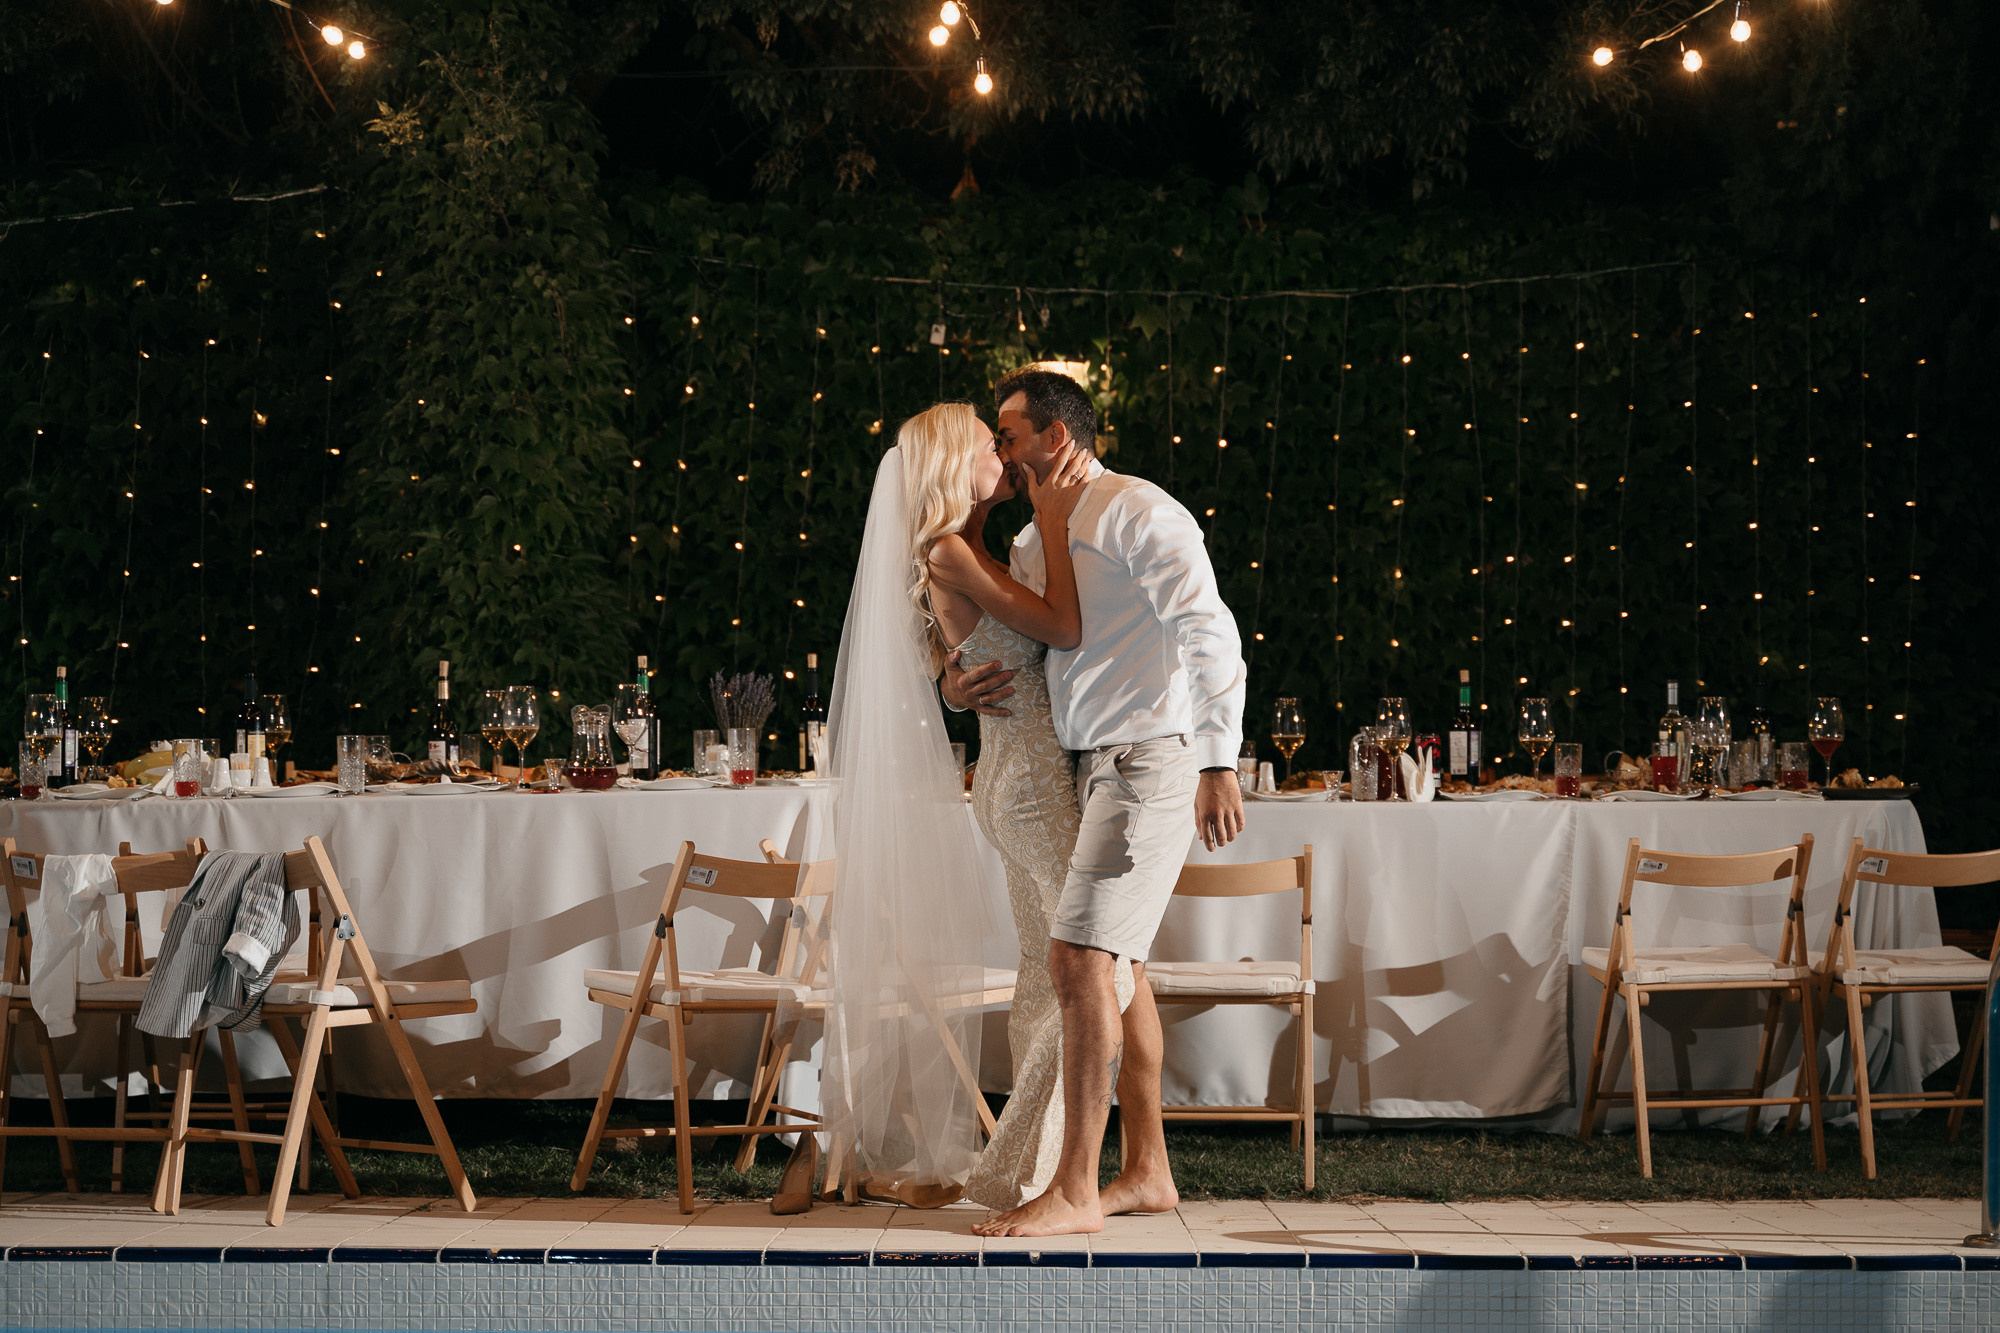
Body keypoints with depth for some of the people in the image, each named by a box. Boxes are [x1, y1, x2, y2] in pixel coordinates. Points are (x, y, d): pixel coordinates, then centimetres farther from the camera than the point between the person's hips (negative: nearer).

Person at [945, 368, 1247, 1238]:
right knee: (1117, 963, 13)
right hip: (1093, 765, 10)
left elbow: (1211, 634, -16)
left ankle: (1073, 1192, -13)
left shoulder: (1138, 513, -10)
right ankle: (1147, 1172, 22)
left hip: (1151, 757, -10)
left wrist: (1218, 762, -22)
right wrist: (955, 684, -1)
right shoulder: (1035, 544, 17)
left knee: (1078, 956, -15)